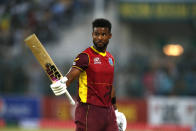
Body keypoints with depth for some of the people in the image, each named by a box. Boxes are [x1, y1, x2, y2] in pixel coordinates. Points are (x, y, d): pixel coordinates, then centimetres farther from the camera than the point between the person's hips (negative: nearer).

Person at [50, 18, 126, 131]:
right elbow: (72, 74, -23)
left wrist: (115, 110, 28)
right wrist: (62, 83, -44)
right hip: (89, 110, -7)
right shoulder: (86, 56, -7)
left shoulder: (110, 58, 15)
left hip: (108, 111, 7)